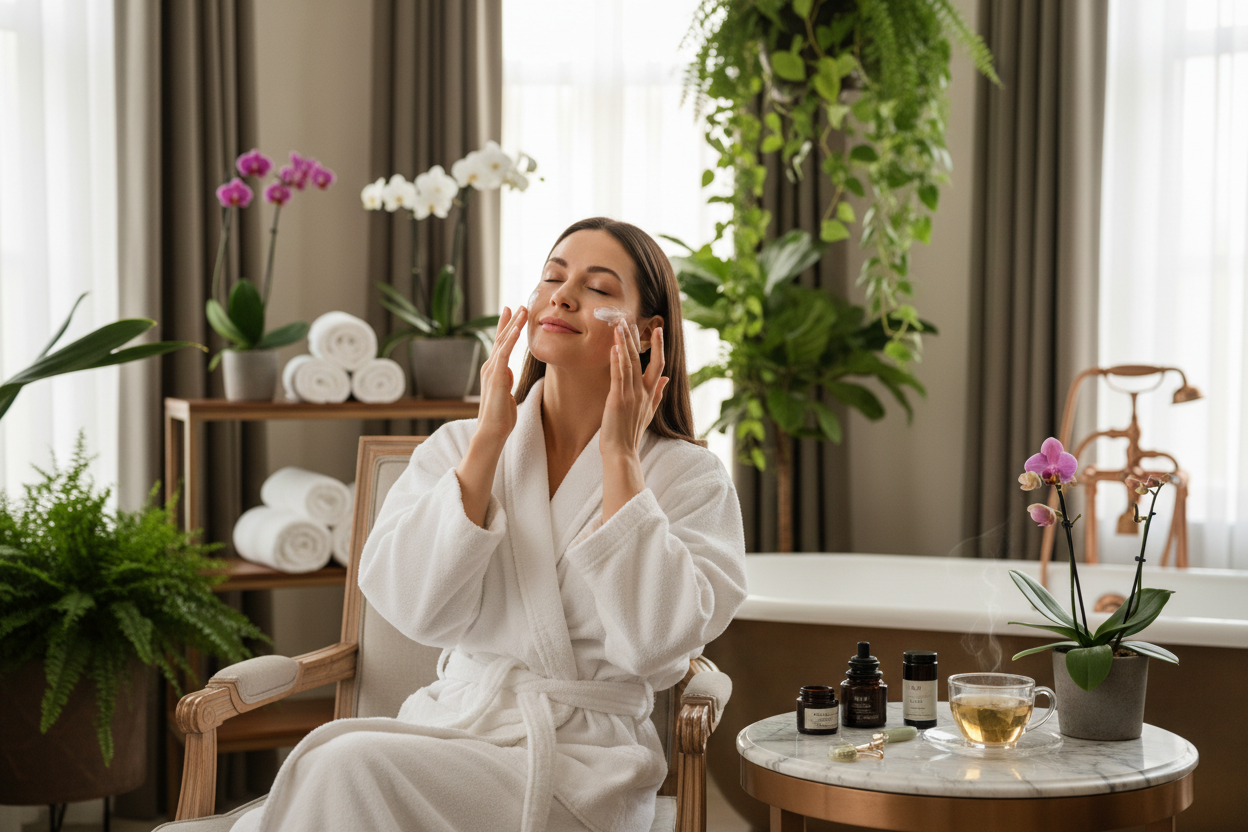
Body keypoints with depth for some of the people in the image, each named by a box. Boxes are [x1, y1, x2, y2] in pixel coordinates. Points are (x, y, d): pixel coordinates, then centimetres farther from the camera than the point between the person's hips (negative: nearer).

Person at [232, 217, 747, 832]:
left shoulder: (689, 477, 3)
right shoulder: (458, 446, 11)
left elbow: (655, 642, -13)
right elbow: (414, 606, -5)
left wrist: (619, 456, -9)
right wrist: (490, 435, -6)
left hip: (580, 762, -3)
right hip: (447, 729, 3)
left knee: (353, 766, -28)